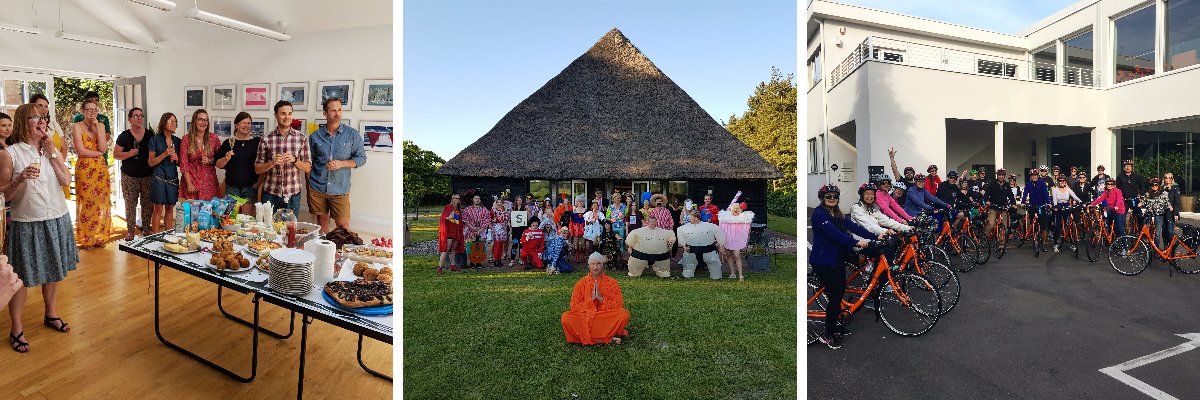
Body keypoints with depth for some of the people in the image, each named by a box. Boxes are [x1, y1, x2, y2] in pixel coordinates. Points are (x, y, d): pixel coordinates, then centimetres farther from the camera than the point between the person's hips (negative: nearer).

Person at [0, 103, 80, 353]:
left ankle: (51, 314, 31)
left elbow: (66, 181, -5)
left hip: (57, 219, 4)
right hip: (26, 223, -4)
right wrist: (20, 178, -26)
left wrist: (51, 154, -10)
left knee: (54, 270, 15)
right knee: (22, 276, 3)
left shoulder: (52, 150, 5)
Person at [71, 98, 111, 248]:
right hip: (84, 169, -3)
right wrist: (98, 153, -1)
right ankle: (86, 239, 8)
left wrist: (97, 128, -6)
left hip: (100, 169, 4)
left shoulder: (101, 126, 10)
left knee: (101, 202, 5)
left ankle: (99, 236, 15)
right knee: (86, 203, -1)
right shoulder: (77, 126, -2)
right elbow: (80, 150, -11)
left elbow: (103, 148, -3)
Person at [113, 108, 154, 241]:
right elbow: (115, 154, 1)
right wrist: (129, 153, -18)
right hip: (129, 176, -1)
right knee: (130, 204, 2)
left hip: (148, 176, 1)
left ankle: (145, 228, 17)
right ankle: (131, 231, 10)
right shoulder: (124, 136, 0)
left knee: (148, 204, 5)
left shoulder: (150, 134, 4)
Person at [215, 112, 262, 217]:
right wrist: (226, 158, -12)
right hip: (232, 187, 1)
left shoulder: (257, 142, 2)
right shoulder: (228, 143, 6)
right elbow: (218, 165, 8)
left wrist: (259, 182, -5)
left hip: (251, 187, -1)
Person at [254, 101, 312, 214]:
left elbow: (308, 168, 0)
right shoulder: (266, 140, 0)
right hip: (270, 193, 0)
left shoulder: (302, 138, -1)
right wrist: (272, 162, -16)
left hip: (293, 194, 0)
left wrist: (294, 160, -19)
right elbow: (257, 169, 2)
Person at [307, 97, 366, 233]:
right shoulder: (315, 137, 4)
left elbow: (361, 158, 0)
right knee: (322, 221, 12)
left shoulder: (352, 134, -2)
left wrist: (341, 163, -16)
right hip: (317, 188, 2)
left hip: (340, 190, -2)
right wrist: (308, 189, 10)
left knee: (343, 226, -2)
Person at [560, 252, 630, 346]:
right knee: (566, 317, -28)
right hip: (585, 318, 1)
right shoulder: (581, 283, 2)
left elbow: (619, 305, -4)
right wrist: (591, 299, -15)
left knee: (624, 314, -27)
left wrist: (601, 298, -16)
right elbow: (574, 307, -2)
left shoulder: (611, 282, 1)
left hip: (607, 319, -1)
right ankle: (607, 338, -22)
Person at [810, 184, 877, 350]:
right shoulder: (819, 213, -14)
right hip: (824, 262, -9)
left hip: (838, 260, 9)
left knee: (840, 292, 15)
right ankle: (828, 335, 5)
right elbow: (834, 233, -25)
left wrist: (875, 235, -7)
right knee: (835, 297, -7)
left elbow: (853, 226, 3)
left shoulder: (838, 214, 13)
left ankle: (834, 324, 35)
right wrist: (856, 242, -31)